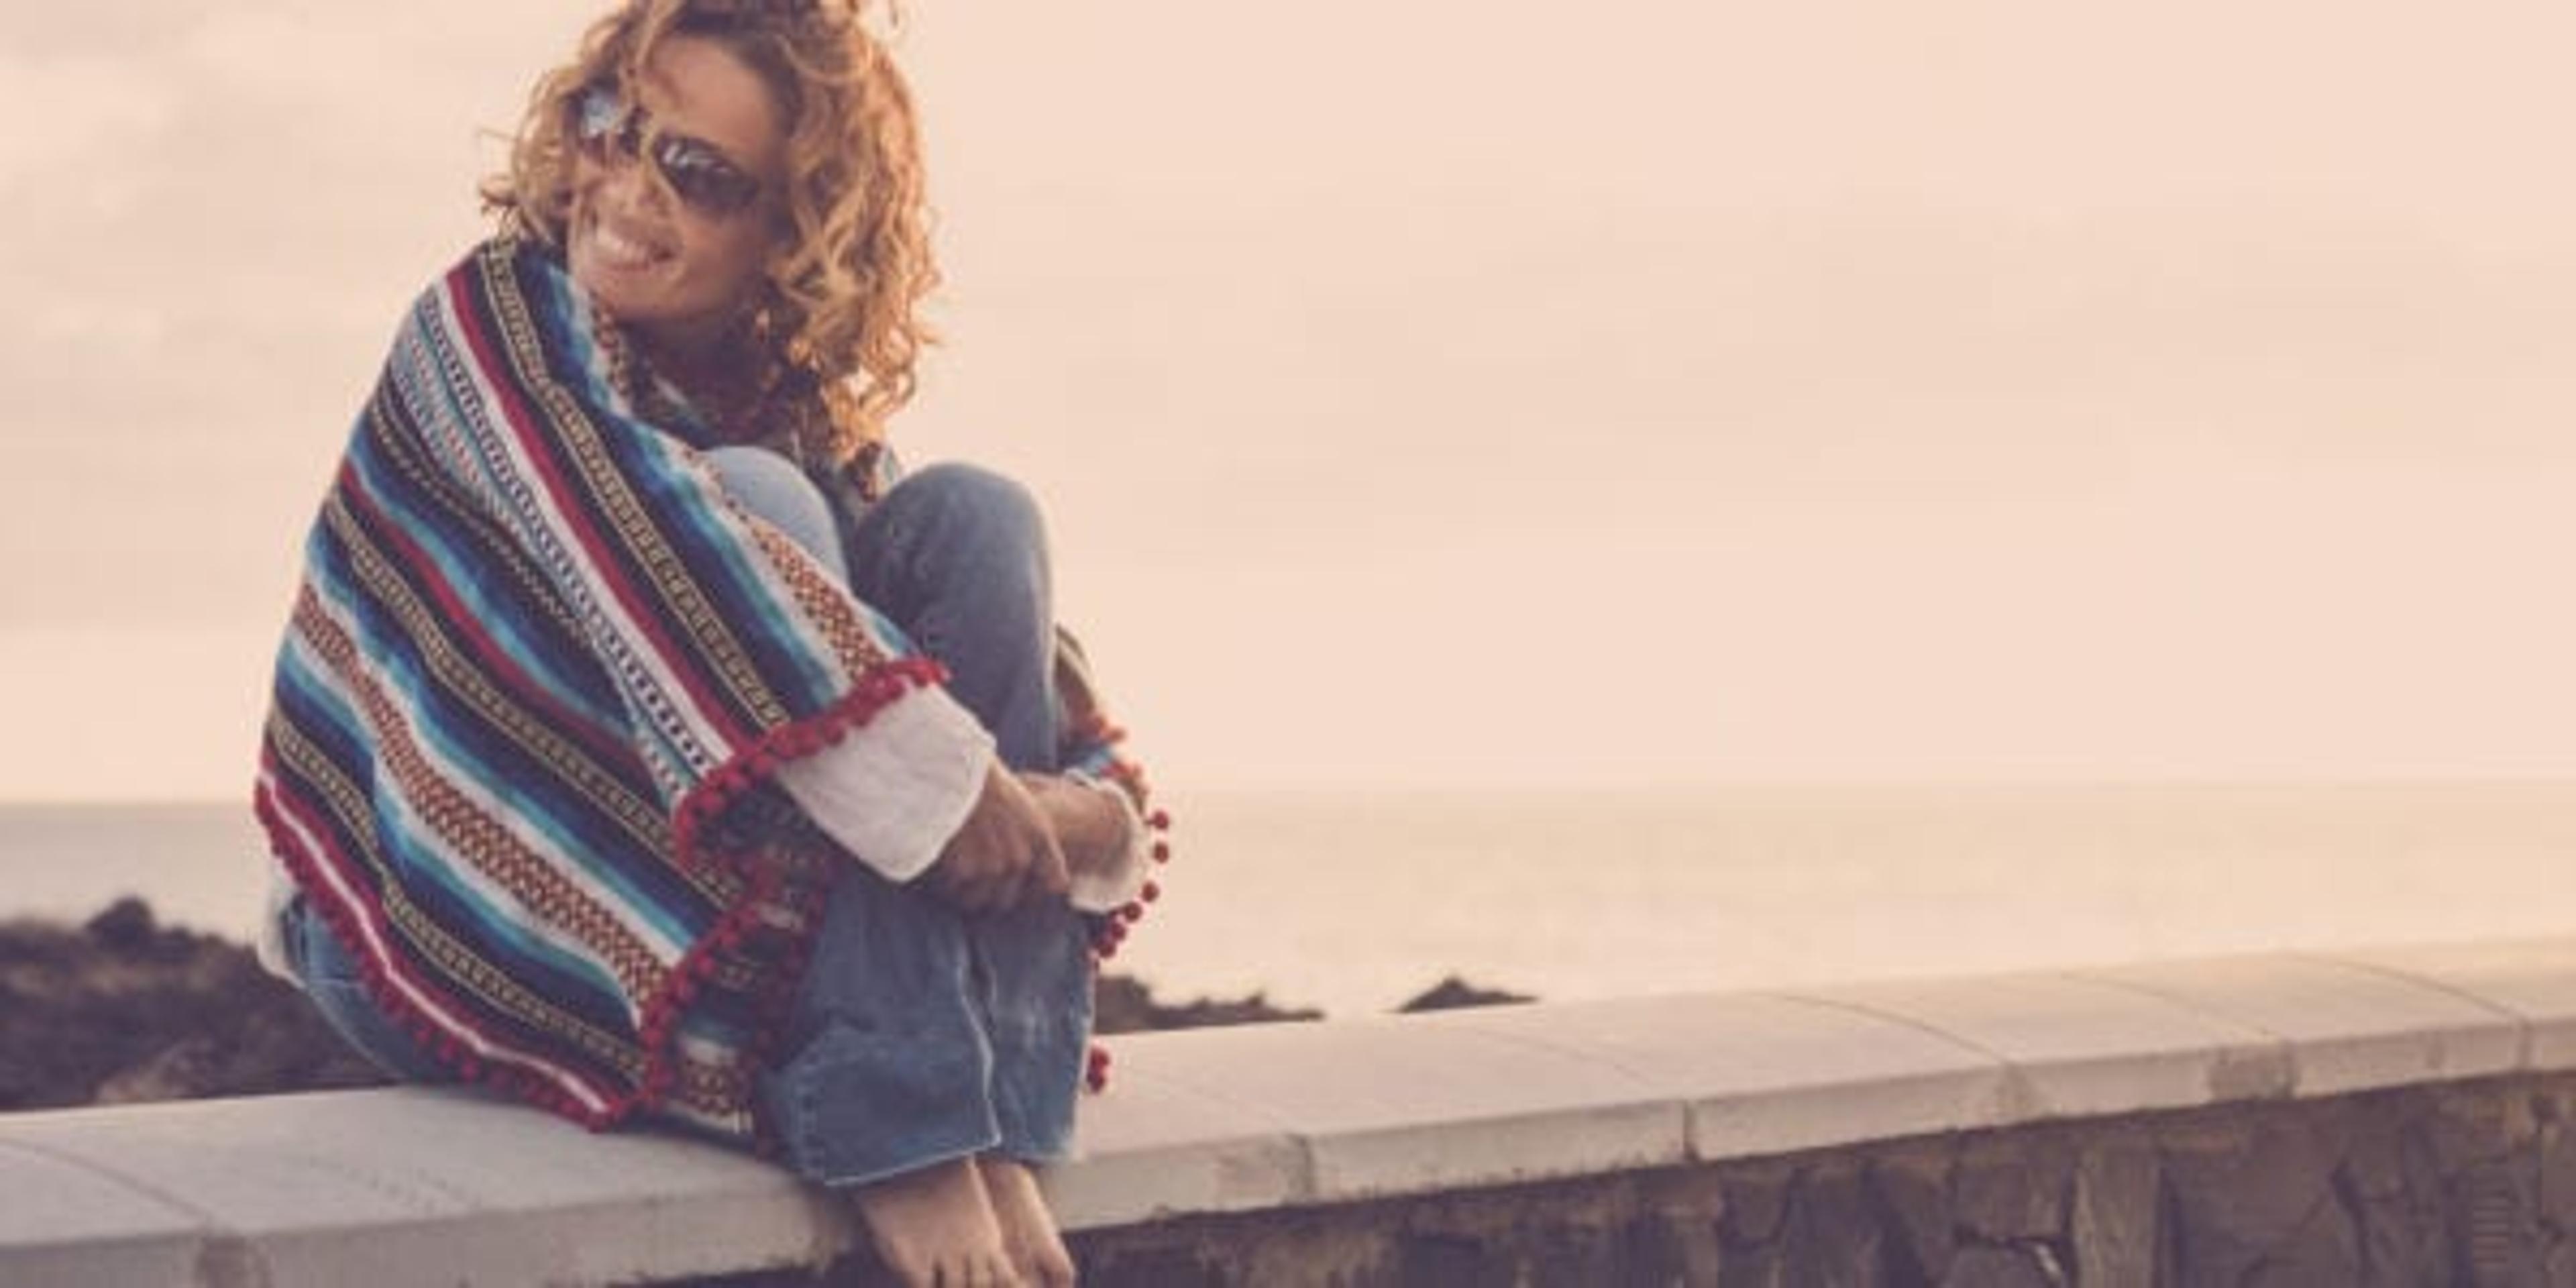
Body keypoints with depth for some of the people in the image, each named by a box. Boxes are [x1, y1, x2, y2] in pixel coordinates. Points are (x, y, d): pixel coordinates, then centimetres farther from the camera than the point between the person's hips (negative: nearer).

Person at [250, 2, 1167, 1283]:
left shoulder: (802, 417, 5)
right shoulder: (496, 318, -10)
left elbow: (1014, 647, -2)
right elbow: (631, 529, -29)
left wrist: (1086, 812, -26)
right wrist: (937, 780, -35)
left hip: (707, 935, 5)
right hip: (450, 928, -5)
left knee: (970, 518, -11)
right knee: (759, 508, -24)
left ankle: (985, 1131, -21)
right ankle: (893, 1127, -31)